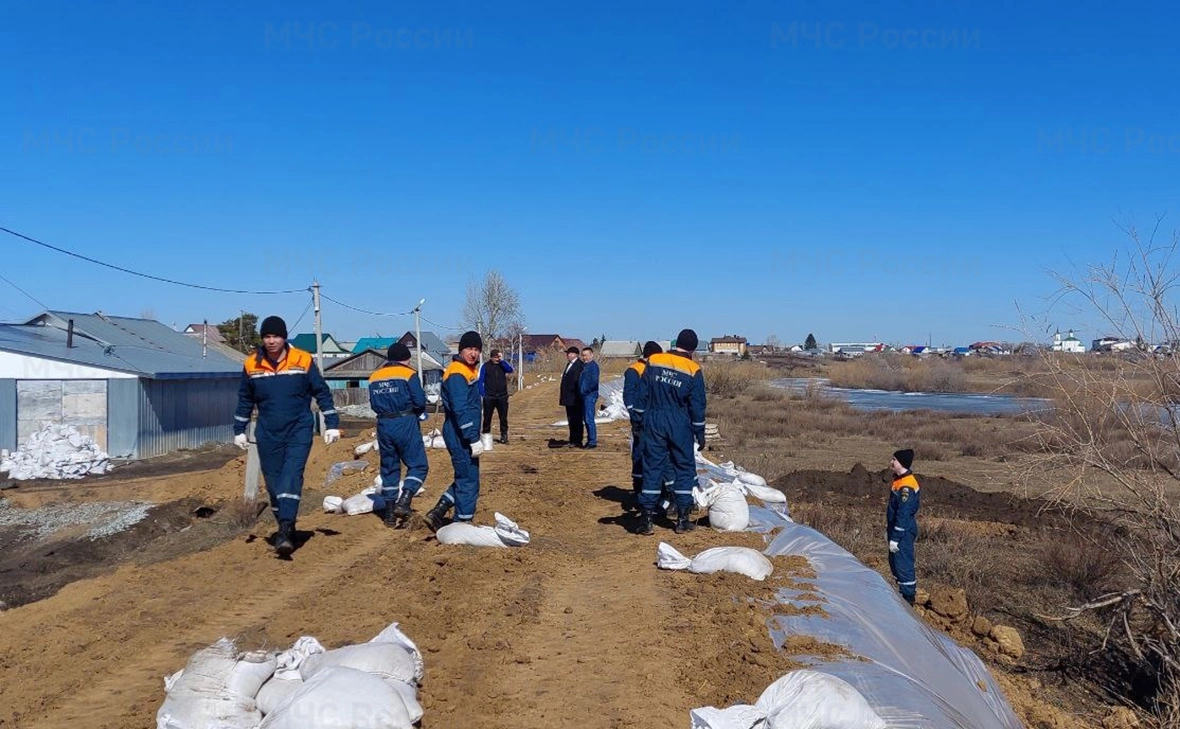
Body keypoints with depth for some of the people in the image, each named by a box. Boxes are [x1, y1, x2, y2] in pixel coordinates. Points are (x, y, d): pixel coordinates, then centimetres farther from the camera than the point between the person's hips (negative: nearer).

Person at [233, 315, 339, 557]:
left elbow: (322, 393, 3)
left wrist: (332, 424, 0)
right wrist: (239, 430, 15)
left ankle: (285, 531, -23)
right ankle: (285, 529, 20)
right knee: (273, 483, 6)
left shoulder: (303, 361, -5)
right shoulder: (251, 365, 2)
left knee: (292, 477, -18)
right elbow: (245, 400, 15)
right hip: (268, 434, 3)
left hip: (299, 430, -3)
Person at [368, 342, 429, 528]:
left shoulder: (374, 377, 11)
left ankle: (390, 514, 15)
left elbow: (374, 404, 9)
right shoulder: (408, 374, -5)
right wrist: (415, 412, 11)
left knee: (389, 468, 13)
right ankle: (404, 501, -17)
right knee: (418, 465, 2)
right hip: (405, 423, -5)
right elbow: (420, 402, -8)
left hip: (384, 424, 5)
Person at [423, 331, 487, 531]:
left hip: (463, 434, 10)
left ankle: (437, 513, 18)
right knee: (468, 480, -1)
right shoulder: (457, 374, -17)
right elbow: (460, 410, -23)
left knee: (465, 477, 17)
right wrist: (473, 439, -24)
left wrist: (474, 436, 20)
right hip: (460, 435, -10)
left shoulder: (471, 370, 14)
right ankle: (463, 523, 10)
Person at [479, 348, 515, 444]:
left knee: (503, 417, 4)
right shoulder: (486, 366, 0)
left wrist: (502, 360, -16)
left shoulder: (503, 364, 6)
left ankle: (504, 435, 10)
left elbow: (511, 370, -14)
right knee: (487, 417, 5)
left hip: (502, 396, 1)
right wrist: (482, 394, -7)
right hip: (489, 397, -1)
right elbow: (481, 380, 1)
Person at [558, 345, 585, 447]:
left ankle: (577, 442, 1)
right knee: (571, 420, 14)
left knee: (576, 420, -4)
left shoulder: (579, 365, -14)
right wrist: (563, 397, 17)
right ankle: (572, 440, 22)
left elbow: (577, 381, -18)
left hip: (575, 399, -10)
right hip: (568, 399, 10)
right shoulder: (569, 364, 16)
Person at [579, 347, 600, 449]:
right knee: (586, 418, 12)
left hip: (590, 395, -9)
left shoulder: (593, 366, -11)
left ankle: (593, 441, -6)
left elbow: (594, 381, -20)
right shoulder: (584, 365, 16)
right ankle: (590, 440, 18)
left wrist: (587, 390, -14)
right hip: (584, 396, 9)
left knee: (589, 419, -9)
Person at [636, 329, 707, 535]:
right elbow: (697, 405, -4)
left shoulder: (653, 361, 0)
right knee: (684, 468, 10)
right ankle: (682, 518, 11)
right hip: (680, 425, -2)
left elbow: (643, 393, 3)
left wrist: (643, 419, 11)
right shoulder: (693, 370, -6)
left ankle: (646, 518, 2)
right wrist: (700, 432, 4)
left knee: (652, 467, 6)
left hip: (654, 420, 2)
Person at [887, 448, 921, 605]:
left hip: (904, 533, -10)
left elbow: (903, 515, -24)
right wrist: (889, 530, 22)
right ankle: (903, 593, 32)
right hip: (896, 529, 10)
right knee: (895, 563, 19)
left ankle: (908, 599, 7)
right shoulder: (899, 480, 8)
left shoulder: (906, 486, -24)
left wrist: (895, 538, -22)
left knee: (903, 564, -3)